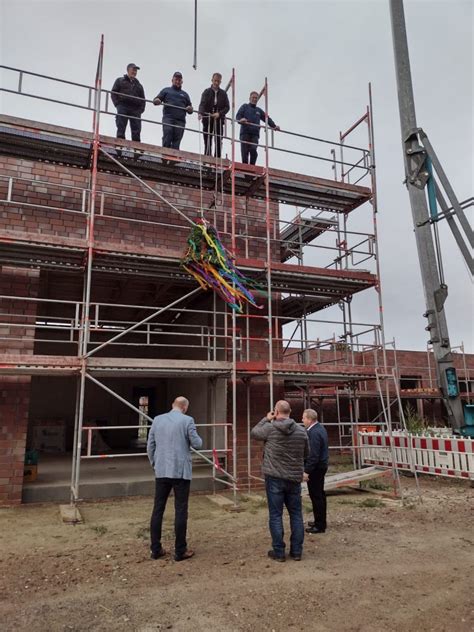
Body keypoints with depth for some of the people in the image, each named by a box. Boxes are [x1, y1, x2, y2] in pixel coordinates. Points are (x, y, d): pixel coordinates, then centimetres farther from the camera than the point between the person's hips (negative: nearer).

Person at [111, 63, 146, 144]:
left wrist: (141, 109, 5)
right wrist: (117, 104, -5)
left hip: (135, 110, 2)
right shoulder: (120, 81, 18)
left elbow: (143, 99, 23)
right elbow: (113, 93, 10)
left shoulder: (139, 85, 27)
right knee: (121, 129, -11)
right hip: (123, 108, -2)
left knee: (136, 131, -8)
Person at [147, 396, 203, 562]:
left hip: (161, 471, 4)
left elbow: (150, 446, 7)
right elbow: (197, 444, -5)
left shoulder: (157, 419, 5)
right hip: (181, 471, -4)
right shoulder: (187, 420, -8)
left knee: (158, 510, 11)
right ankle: (180, 551, 9)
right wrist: (197, 438, 17)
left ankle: (156, 549, 17)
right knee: (180, 511, 3)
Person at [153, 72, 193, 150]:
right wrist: (157, 101, -10)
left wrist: (190, 109, 1)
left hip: (180, 121, 2)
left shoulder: (185, 94, 29)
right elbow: (156, 100, 15)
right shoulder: (166, 90, 24)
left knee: (176, 142, -8)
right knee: (167, 138, -22)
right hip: (168, 118, -2)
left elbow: (190, 110, 25)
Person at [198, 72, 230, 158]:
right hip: (207, 119, -1)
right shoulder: (206, 92, 6)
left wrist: (219, 113, -11)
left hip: (219, 119, 1)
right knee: (207, 141, -3)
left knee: (218, 141, -6)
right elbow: (202, 104, -8)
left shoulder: (223, 93, 12)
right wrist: (200, 113, -29)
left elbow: (227, 107, 7)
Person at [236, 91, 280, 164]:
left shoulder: (259, 110, 26)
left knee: (253, 150, -18)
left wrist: (274, 126, 5)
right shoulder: (245, 106, 16)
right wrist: (241, 119, -22)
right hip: (245, 132, -2)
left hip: (255, 134, 2)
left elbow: (267, 118, 21)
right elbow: (238, 116, 2)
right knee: (245, 151, -7)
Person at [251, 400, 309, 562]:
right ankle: (296, 551, 20)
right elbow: (306, 453, 10)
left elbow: (254, 432, 7)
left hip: (274, 478, -3)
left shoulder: (270, 428, -11)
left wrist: (266, 419, 14)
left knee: (275, 516, 6)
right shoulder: (301, 431, -1)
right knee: (296, 514, 14)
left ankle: (278, 552, 11)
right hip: (295, 479, 3)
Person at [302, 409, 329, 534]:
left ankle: (319, 526, 7)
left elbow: (313, 455, -26)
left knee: (316, 496, -1)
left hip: (315, 467, -11)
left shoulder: (314, 433, -23)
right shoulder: (320, 428, 9)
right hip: (321, 465, 11)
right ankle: (320, 521, 31)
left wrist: (307, 471, -22)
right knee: (320, 494, 19)